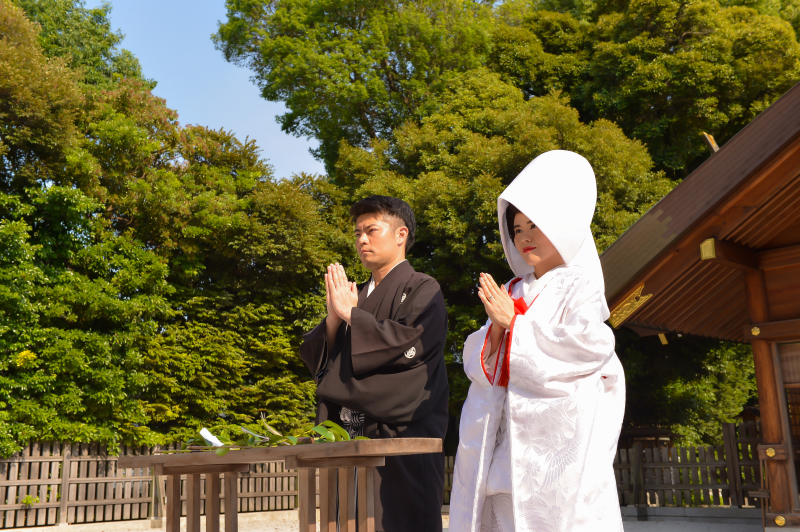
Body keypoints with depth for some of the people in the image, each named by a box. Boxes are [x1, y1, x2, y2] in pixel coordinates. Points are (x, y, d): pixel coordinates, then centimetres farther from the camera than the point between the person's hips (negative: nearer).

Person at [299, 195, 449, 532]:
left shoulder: (422, 290, 0)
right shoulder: (355, 296, 19)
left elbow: (410, 343, -18)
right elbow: (315, 359, 14)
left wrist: (351, 314, -10)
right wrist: (333, 319, -5)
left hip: (402, 439, -6)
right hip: (353, 441, 6)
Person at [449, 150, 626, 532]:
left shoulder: (579, 285, 3)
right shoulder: (512, 293, 17)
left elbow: (585, 347, -13)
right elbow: (478, 364, 14)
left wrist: (513, 323, -6)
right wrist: (496, 326, -7)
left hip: (558, 440, -5)